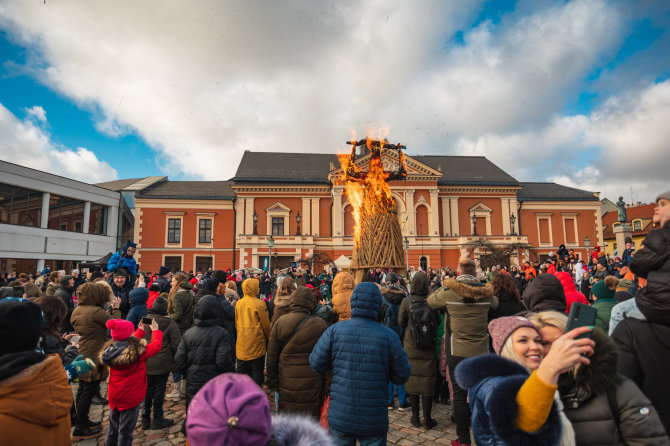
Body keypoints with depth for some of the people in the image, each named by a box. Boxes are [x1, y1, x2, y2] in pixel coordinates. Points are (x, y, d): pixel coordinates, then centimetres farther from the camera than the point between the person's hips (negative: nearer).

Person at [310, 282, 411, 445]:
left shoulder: (335, 330, -11)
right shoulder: (389, 336, -12)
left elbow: (316, 364, -4)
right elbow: (402, 376, -5)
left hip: (340, 417, 1)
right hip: (374, 420, -1)